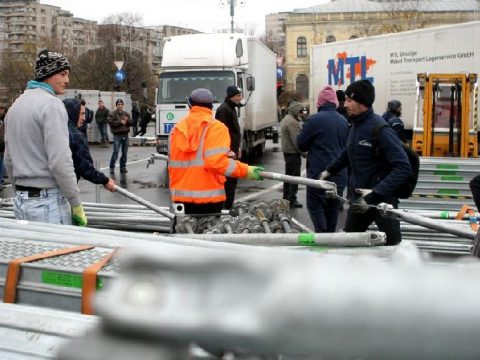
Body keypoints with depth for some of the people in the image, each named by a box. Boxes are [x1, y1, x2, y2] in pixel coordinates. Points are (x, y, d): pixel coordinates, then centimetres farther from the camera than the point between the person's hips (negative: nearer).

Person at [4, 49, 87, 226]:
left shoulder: (15, 105, 15)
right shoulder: (51, 104, -13)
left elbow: (9, 160, 18)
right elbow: (60, 161, -20)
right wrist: (77, 205, -13)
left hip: (21, 202, 9)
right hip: (48, 203, -9)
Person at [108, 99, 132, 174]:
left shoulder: (127, 114, 13)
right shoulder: (113, 114, -1)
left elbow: (131, 123, 10)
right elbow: (111, 123, -13)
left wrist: (127, 120, -10)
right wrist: (120, 122, -16)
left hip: (125, 135, 5)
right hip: (117, 135, -5)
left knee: (125, 152, 8)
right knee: (116, 152, -10)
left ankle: (123, 166, 17)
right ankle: (112, 167, 0)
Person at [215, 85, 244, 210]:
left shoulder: (231, 108, 18)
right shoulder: (223, 109, -13)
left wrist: (237, 148, 24)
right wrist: (228, 150, -24)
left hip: (232, 150, 10)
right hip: (227, 152, -10)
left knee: (232, 180, 13)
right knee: (229, 181, -10)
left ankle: (228, 207, 20)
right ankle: (226, 207, -7)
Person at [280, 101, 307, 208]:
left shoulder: (286, 119, 15)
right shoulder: (292, 122, -19)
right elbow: (296, 141, -23)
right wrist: (304, 153, -16)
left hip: (287, 151, 11)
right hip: (293, 152, -11)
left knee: (288, 175, 17)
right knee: (294, 176, -6)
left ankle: (286, 197, 24)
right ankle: (292, 200, -3)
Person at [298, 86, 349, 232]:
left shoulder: (315, 120, -13)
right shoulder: (344, 121, 6)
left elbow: (301, 144, -4)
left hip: (319, 173, -6)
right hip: (339, 174, 6)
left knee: (315, 207, 1)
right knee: (332, 208, 13)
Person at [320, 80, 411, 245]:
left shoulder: (380, 129, -20)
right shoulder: (355, 125, 6)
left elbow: (403, 168, -25)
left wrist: (375, 194, -31)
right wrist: (330, 170, 22)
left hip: (382, 201, -8)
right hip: (358, 200, 8)